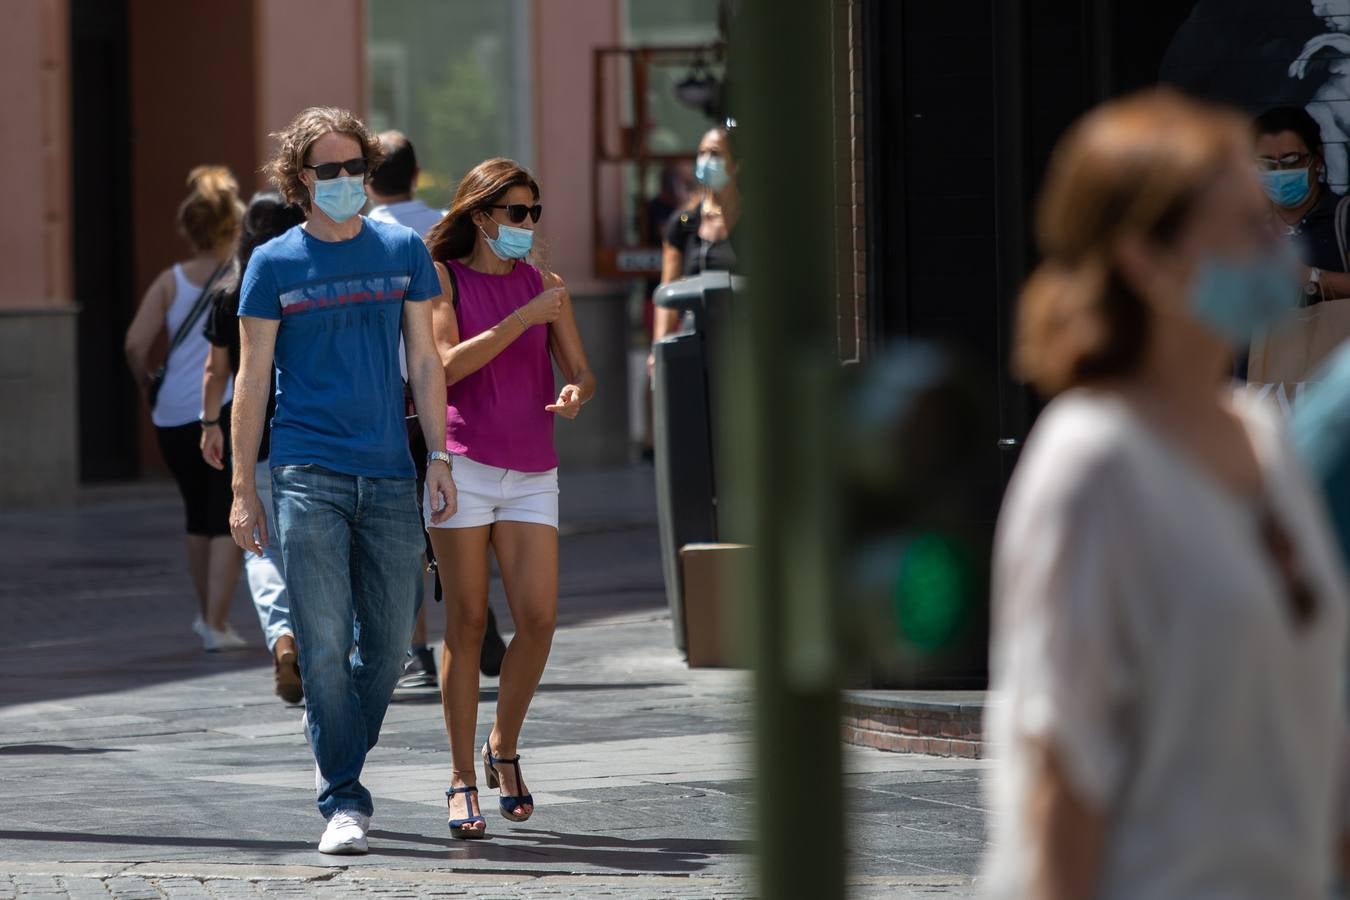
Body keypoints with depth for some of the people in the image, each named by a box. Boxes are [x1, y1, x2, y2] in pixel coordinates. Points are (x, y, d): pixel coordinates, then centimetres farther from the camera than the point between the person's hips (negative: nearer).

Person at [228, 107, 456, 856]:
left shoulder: (402, 250, 9)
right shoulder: (275, 264, 2)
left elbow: (424, 363, 12)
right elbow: (252, 379, 4)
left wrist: (438, 457, 4)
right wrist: (242, 488, 0)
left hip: (389, 476, 3)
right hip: (307, 477, -3)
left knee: (389, 641, 5)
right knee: (325, 644, -7)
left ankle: (336, 745, 30)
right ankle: (344, 801, -3)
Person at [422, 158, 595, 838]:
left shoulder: (544, 284, 13)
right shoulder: (442, 277, 3)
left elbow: (580, 371, 14)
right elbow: (447, 364, -11)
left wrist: (576, 392, -10)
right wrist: (522, 319, -16)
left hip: (532, 471, 3)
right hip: (461, 463, -3)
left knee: (538, 617, -7)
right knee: (466, 622, -3)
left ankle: (505, 747, 16)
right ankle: (462, 778, 3)